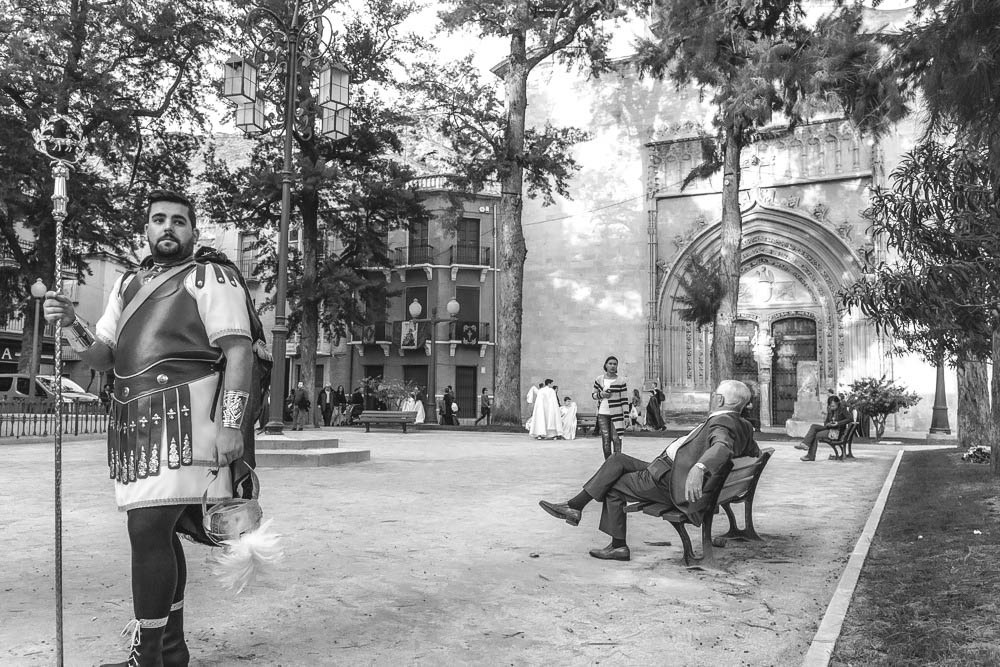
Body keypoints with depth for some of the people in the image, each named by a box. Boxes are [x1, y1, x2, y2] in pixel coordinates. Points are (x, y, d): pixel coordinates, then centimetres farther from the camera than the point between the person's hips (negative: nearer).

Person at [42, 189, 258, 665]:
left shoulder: (211, 276, 0)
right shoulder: (127, 284, 22)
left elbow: (239, 351, -9)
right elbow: (103, 357, 18)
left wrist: (229, 425, -18)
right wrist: (72, 327, -3)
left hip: (183, 418, -7)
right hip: (134, 422, 7)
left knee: (148, 527, -13)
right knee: (159, 531, 12)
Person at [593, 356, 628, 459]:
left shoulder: (621, 381, 0)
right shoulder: (599, 379, 8)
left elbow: (625, 400, 0)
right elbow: (593, 395, 16)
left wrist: (626, 416, -5)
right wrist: (601, 394, -7)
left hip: (616, 414, -2)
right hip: (602, 414, 2)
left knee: (616, 439, -6)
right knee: (605, 439, 2)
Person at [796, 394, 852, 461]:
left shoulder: (842, 409, -8)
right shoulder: (830, 410, 11)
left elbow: (850, 419, -18)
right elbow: (826, 421, 16)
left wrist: (837, 423, -23)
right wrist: (827, 424, -10)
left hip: (837, 431, -7)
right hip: (829, 428, 7)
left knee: (816, 435, -20)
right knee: (814, 426, -14)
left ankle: (810, 456, -17)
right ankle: (805, 444, -24)